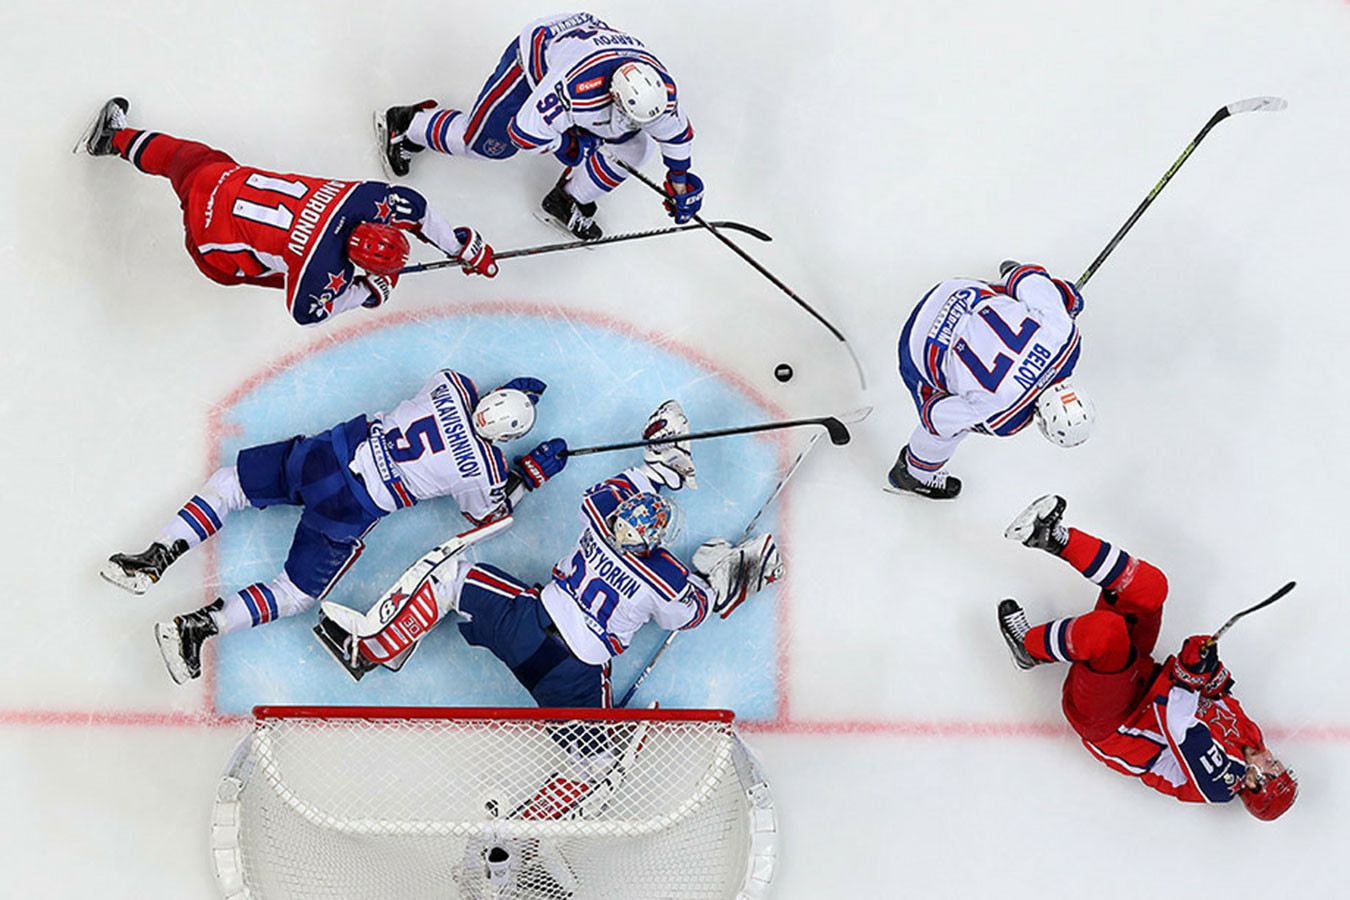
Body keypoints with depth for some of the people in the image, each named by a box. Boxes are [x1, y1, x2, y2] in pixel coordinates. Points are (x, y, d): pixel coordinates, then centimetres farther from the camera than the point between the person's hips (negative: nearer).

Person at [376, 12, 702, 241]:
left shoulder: (659, 87, -29)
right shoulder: (578, 87, -48)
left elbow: (677, 133, -6)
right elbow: (526, 132, -39)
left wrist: (679, 181, 3)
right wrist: (565, 145, -23)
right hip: (533, 57, -6)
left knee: (631, 148, -5)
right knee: (484, 142, 2)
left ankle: (568, 201, 11)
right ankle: (405, 124, 25)